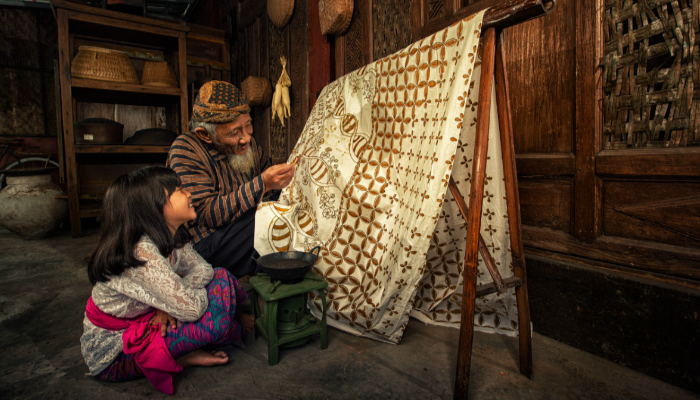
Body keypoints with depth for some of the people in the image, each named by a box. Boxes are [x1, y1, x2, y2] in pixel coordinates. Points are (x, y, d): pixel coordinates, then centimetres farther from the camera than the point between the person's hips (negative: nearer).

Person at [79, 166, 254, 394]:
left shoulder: (168, 238, -7)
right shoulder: (141, 253, -34)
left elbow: (202, 269, -1)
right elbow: (191, 309, -33)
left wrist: (173, 304, -18)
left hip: (143, 320, 8)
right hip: (112, 354, -8)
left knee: (221, 277, -4)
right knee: (217, 320, -26)